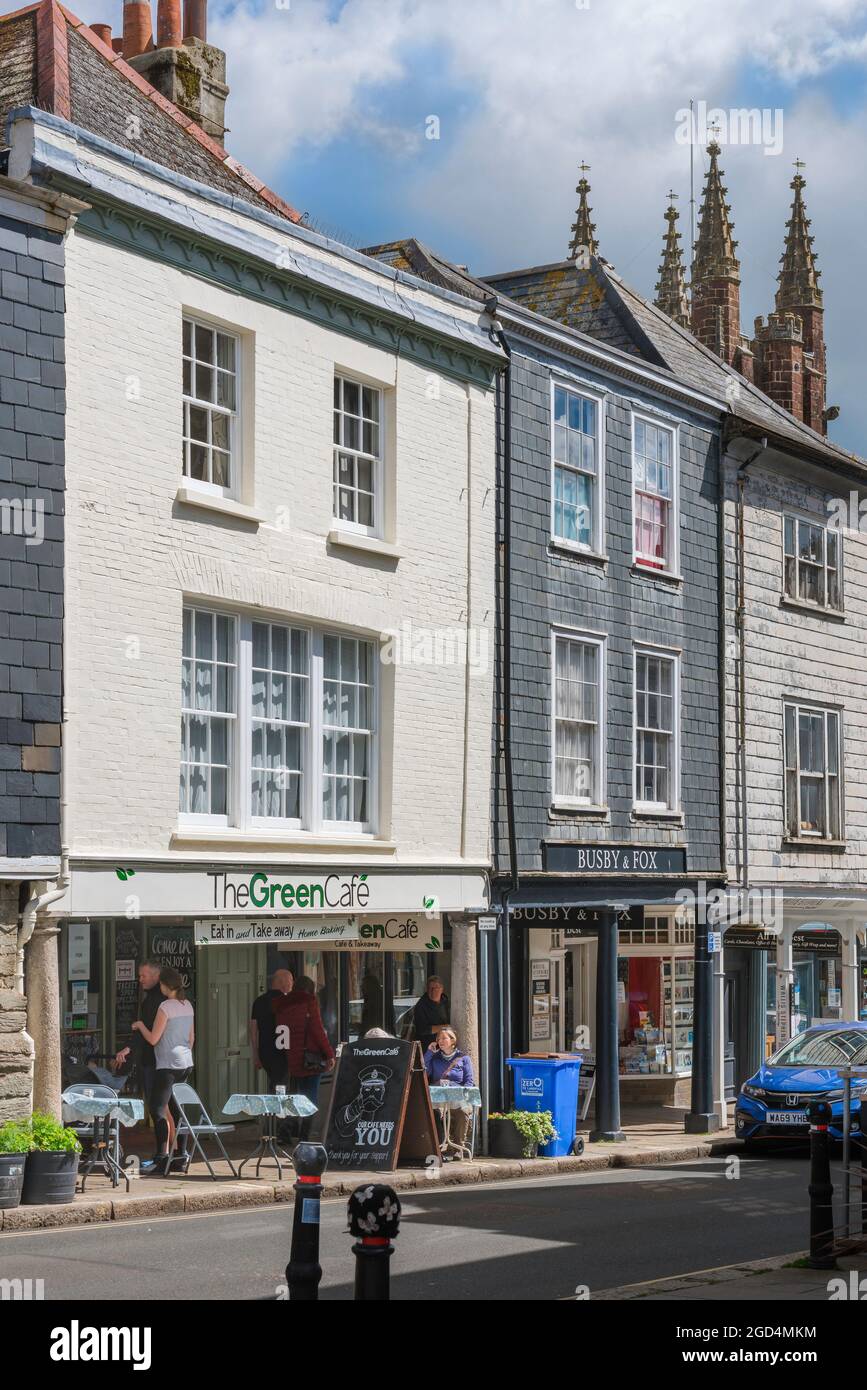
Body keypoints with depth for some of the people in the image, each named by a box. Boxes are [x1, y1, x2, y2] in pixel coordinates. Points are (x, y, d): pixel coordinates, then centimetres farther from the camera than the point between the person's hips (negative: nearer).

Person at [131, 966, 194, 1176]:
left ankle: (162, 1158, -14)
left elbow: (153, 1039, -11)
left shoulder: (166, 1007, -13)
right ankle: (181, 1155, 15)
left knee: (158, 1109, -8)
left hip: (168, 1065, -8)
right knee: (175, 1109, 15)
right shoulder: (187, 1005, 10)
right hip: (186, 1064, 8)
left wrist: (140, 1025, 6)